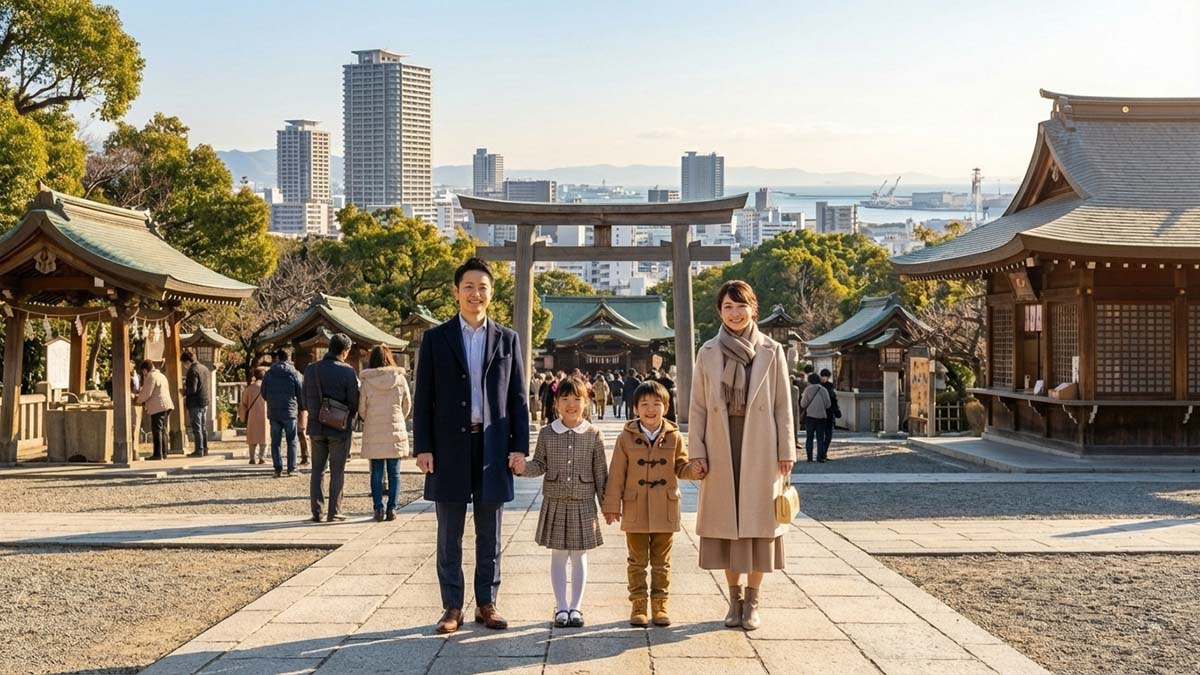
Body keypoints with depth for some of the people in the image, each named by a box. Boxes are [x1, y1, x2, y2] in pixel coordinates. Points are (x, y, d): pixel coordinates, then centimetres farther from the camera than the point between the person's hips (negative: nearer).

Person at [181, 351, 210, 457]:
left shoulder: (193, 371, -16)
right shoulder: (204, 368, 10)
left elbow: (192, 389, -22)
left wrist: (184, 392, -2)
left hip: (195, 403, -9)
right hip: (205, 402, 9)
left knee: (197, 428, -4)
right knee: (203, 427, 14)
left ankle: (199, 450, -4)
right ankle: (204, 449, 18)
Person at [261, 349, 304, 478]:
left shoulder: (268, 375, 3)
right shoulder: (295, 375, -3)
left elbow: (264, 395, 10)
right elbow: (301, 395, -1)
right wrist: (301, 408, 17)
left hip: (273, 413, 1)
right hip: (290, 413, -1)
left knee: (276, 442, 6)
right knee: (291, 441, 6)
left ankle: (278, 469, 1)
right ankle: (291, 468, 3)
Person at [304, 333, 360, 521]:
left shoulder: (311, 369, 2)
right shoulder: (347, 371, -12)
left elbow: (305, 401, 6)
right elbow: (355, 402, -11)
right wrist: (349, 417, 10)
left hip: (316, 427, 4)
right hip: (340, 428, -4)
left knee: (317, 470, 11)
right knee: (337, 471, 5)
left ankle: (316, 511, 10)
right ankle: (334, 512, 5)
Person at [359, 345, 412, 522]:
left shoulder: (367, 381, -6)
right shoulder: (400, 379, -3)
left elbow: (362, 409, 0)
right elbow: (407, 405, 6)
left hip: (374, 433, -1)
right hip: (396, 432, 1)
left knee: (376, 473, 6)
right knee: (394, 472, 7)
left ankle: (378, 508, 2)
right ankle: (392, 508, 3)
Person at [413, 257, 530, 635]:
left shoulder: (507, 340, 8)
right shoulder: (436, 338, 4)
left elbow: (518, 399, 7)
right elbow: (423, 398, 2)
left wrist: (519, 447, 0)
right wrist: (423, 447, -6)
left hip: (493, 448, 1)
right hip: (449, 448, -1)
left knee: (489, 536, 8)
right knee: (449, 537, 5)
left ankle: (487, 604, 18)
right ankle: (452, 607, 13)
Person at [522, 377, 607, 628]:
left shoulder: (593, 435, -2)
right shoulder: (547, 434, 0)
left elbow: (601, 473, 2)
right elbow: (540, 465, 2)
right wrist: (523, 467, -19)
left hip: (583, 504, -1)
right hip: (555, 503, 1)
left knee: (579, 555, 6)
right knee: (558, 555, 7)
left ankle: (576, 607, 16)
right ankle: (561, 607, 16)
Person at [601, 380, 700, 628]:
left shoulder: (674, 436, 2)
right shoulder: (626, 437, -2)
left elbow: (682, 468, 7)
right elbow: (616, 474, 0)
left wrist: (697, 468, -15)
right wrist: (612, 506, -2)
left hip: (665, 512, 1)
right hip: (635, 511, -1)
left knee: (661, 562, 9)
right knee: (637, 561, 7)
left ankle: (660, 605, 18)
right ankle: (638, 605, 15)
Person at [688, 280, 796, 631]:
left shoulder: (771, 352, 3)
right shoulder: (708, 353, 5)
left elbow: (783, 405, 3)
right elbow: (697, 407, 6)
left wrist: (786, 451, -1)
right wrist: (697, 451, -1)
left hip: (760, 449, -1)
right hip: (722, 449, 1)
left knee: (758, 520, 1)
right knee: (726, 521, 4)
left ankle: (752, 602, 11)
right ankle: (734, 599, 17)